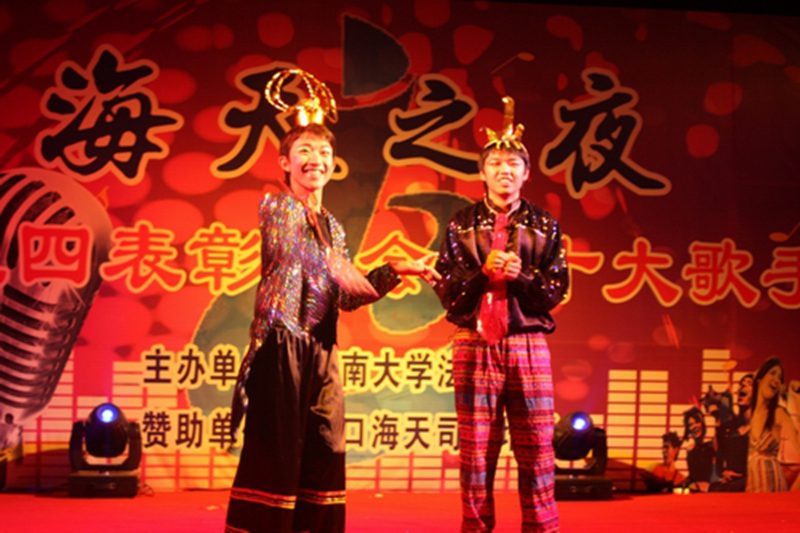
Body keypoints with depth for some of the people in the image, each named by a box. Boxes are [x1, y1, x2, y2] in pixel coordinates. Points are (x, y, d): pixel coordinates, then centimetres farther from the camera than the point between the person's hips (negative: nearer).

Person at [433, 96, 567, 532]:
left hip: (528, 344, 0)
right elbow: (446, 290, 4)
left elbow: (557, 290, 5)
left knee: (536, 451, -1)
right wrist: (484, 272, -13)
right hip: (474, 345, 0)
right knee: (475, 452, 2)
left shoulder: (543, 226, 8)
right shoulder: (462, 224, 8)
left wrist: (520, 276, -13)